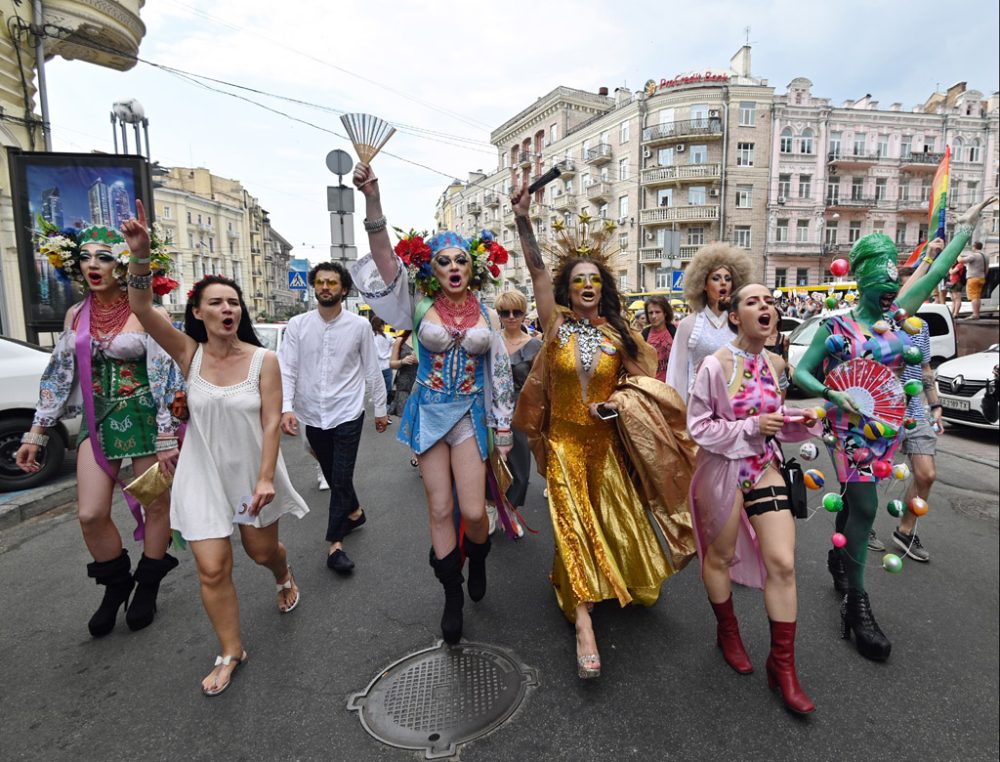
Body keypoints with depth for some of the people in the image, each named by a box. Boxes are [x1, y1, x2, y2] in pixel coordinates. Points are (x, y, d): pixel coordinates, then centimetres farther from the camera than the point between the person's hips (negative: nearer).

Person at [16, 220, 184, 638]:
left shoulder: (148, 313, -10)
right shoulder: (76, 314, 7)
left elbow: (166, 376, -12)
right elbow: (59, 373, 12)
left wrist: (167, 436, -15)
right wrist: (36, 433, 10)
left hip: (145, 418, -4)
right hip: (98, 420, 5)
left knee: (156, 506, 6)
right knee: (90, 515, 1)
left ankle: (147, 588, 28)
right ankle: (115, 584, 27)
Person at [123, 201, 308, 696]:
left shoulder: (263, 360, -11)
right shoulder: (188, 353, -6)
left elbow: (271, 422, -12)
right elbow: (141, 308, -19)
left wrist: (265, 477, -17)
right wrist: (140, 255, -34)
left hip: (252, 471, -1)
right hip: (204, 475, 1)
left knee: (262, 551, 17)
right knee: (212, 569, 0)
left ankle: (284, 577, 55)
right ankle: (231, 652, 22)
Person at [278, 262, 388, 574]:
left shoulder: (360, 325, -5)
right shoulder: (297, 325, -2)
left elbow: (372, 370, 1)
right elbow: (287, 369, -5)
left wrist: (380, 409, 5)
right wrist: (286, 407, -19)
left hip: (347, 414, -3)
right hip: (313, 416, 3)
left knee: (341, 478, -3)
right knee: (332, 476, 18)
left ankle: (335, 542, 12)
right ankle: (354, 511, 44)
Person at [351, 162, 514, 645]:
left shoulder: (486, 315, 1)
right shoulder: (420, 306, -3)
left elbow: (500, 374, 5)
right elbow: (384, 258, -19)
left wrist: (503, 427, 4)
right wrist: (372, 198, -33)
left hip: (471, 414, 0)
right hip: (429, 411, 0)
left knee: (473, 510, -3)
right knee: (440, 509, 6)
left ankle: (478, 560, 34)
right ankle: (453, 596, 25)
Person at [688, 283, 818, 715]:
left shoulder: (776, 364, 2)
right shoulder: (716, 365, -17)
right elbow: (698, 427, -15)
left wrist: (798, 421, -4)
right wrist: (752, 426, -22)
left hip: (765, 467, 5)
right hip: (723, 470, -5)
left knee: (782, 563, 2)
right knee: (721, 556, 13)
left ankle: (782, 663, 19)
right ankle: (728, 633, 41)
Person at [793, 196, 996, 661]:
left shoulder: (896, 318, 6)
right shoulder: (836, 327, -8)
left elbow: (936, 272, 12)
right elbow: (801, 372, -8)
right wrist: (830, 393, -24)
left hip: (884, 426, 5)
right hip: (849, 427, -5)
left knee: (853, 496, 16)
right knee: (865, 505, -9)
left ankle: (838, 560, 36)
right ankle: (856, 602, -1)